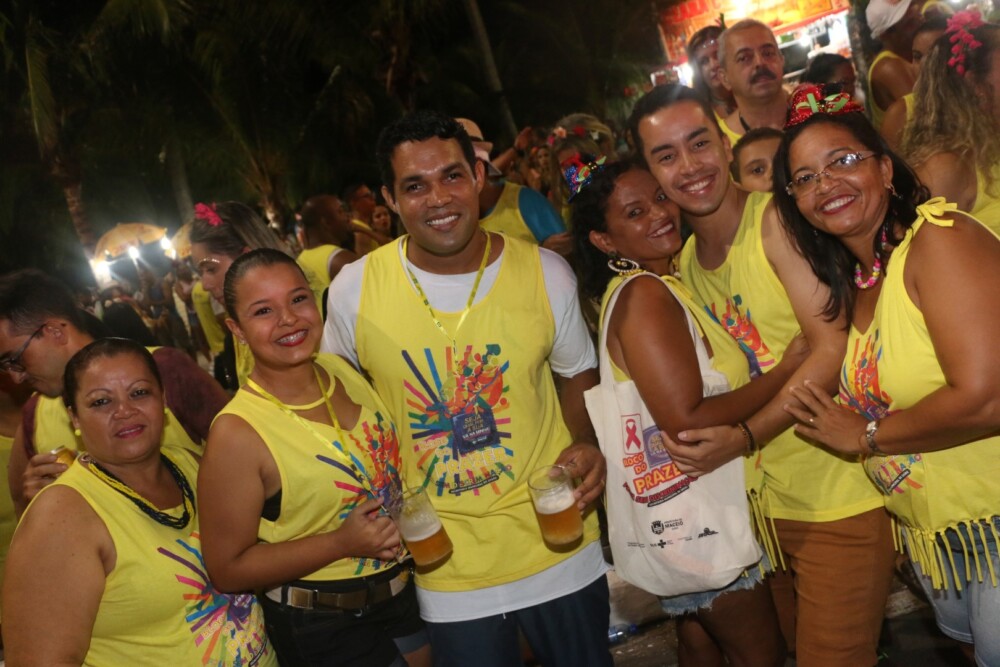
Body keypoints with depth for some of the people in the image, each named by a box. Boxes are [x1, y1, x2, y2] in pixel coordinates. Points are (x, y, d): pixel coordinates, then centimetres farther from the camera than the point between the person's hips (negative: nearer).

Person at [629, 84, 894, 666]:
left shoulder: (777, 221, -12)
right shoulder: (682, 262, 8)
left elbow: (833, 349, -18)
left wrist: (744, 436, -24)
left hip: (841, 497, -6)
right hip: (763, 502, 7)